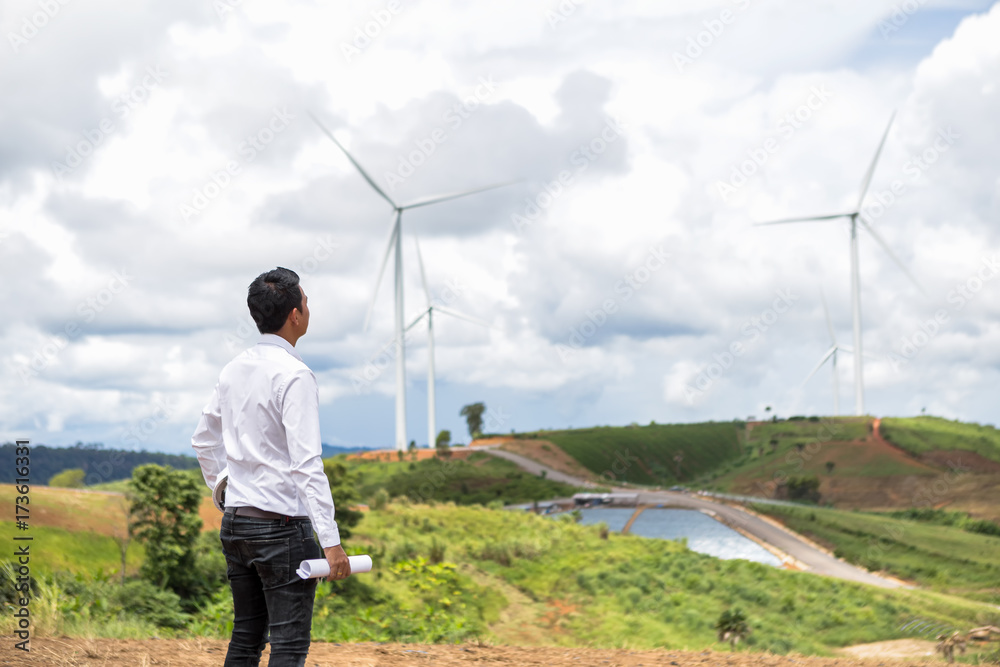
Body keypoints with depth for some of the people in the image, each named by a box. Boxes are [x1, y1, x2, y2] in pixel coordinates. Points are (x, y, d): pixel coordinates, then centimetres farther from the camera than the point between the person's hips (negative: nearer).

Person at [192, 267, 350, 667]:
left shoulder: (234, 370, 10)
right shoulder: (294, 375, -15)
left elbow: (203, 441, 21)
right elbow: (307, 464, -21)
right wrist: (330, 539, -22)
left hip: (234, 522, 8)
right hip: (281, 524, -8)